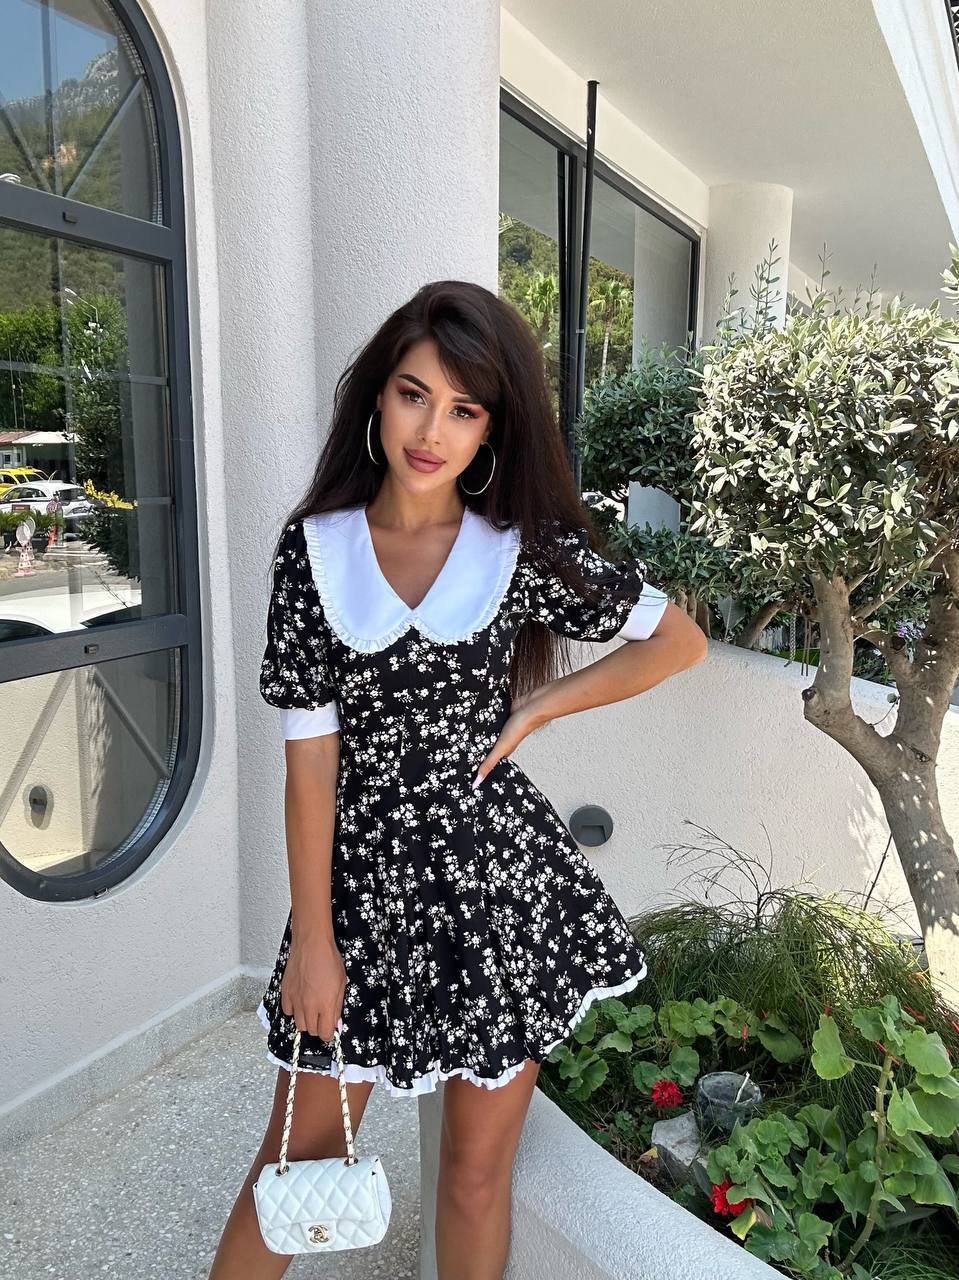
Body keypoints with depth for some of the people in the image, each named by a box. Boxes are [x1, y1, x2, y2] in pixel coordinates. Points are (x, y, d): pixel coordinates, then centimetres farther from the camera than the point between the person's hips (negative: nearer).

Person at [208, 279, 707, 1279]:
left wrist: (533, 708, -4)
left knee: (477, 1168, 16)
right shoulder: (314, 548, -4)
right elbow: (310, 754, -5)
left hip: (504, 882, 0)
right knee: (301, 1150, 15)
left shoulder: (525, 549, -5)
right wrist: (312, 938, -4)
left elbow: (679, 640, 4)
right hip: (368, 881, 1)